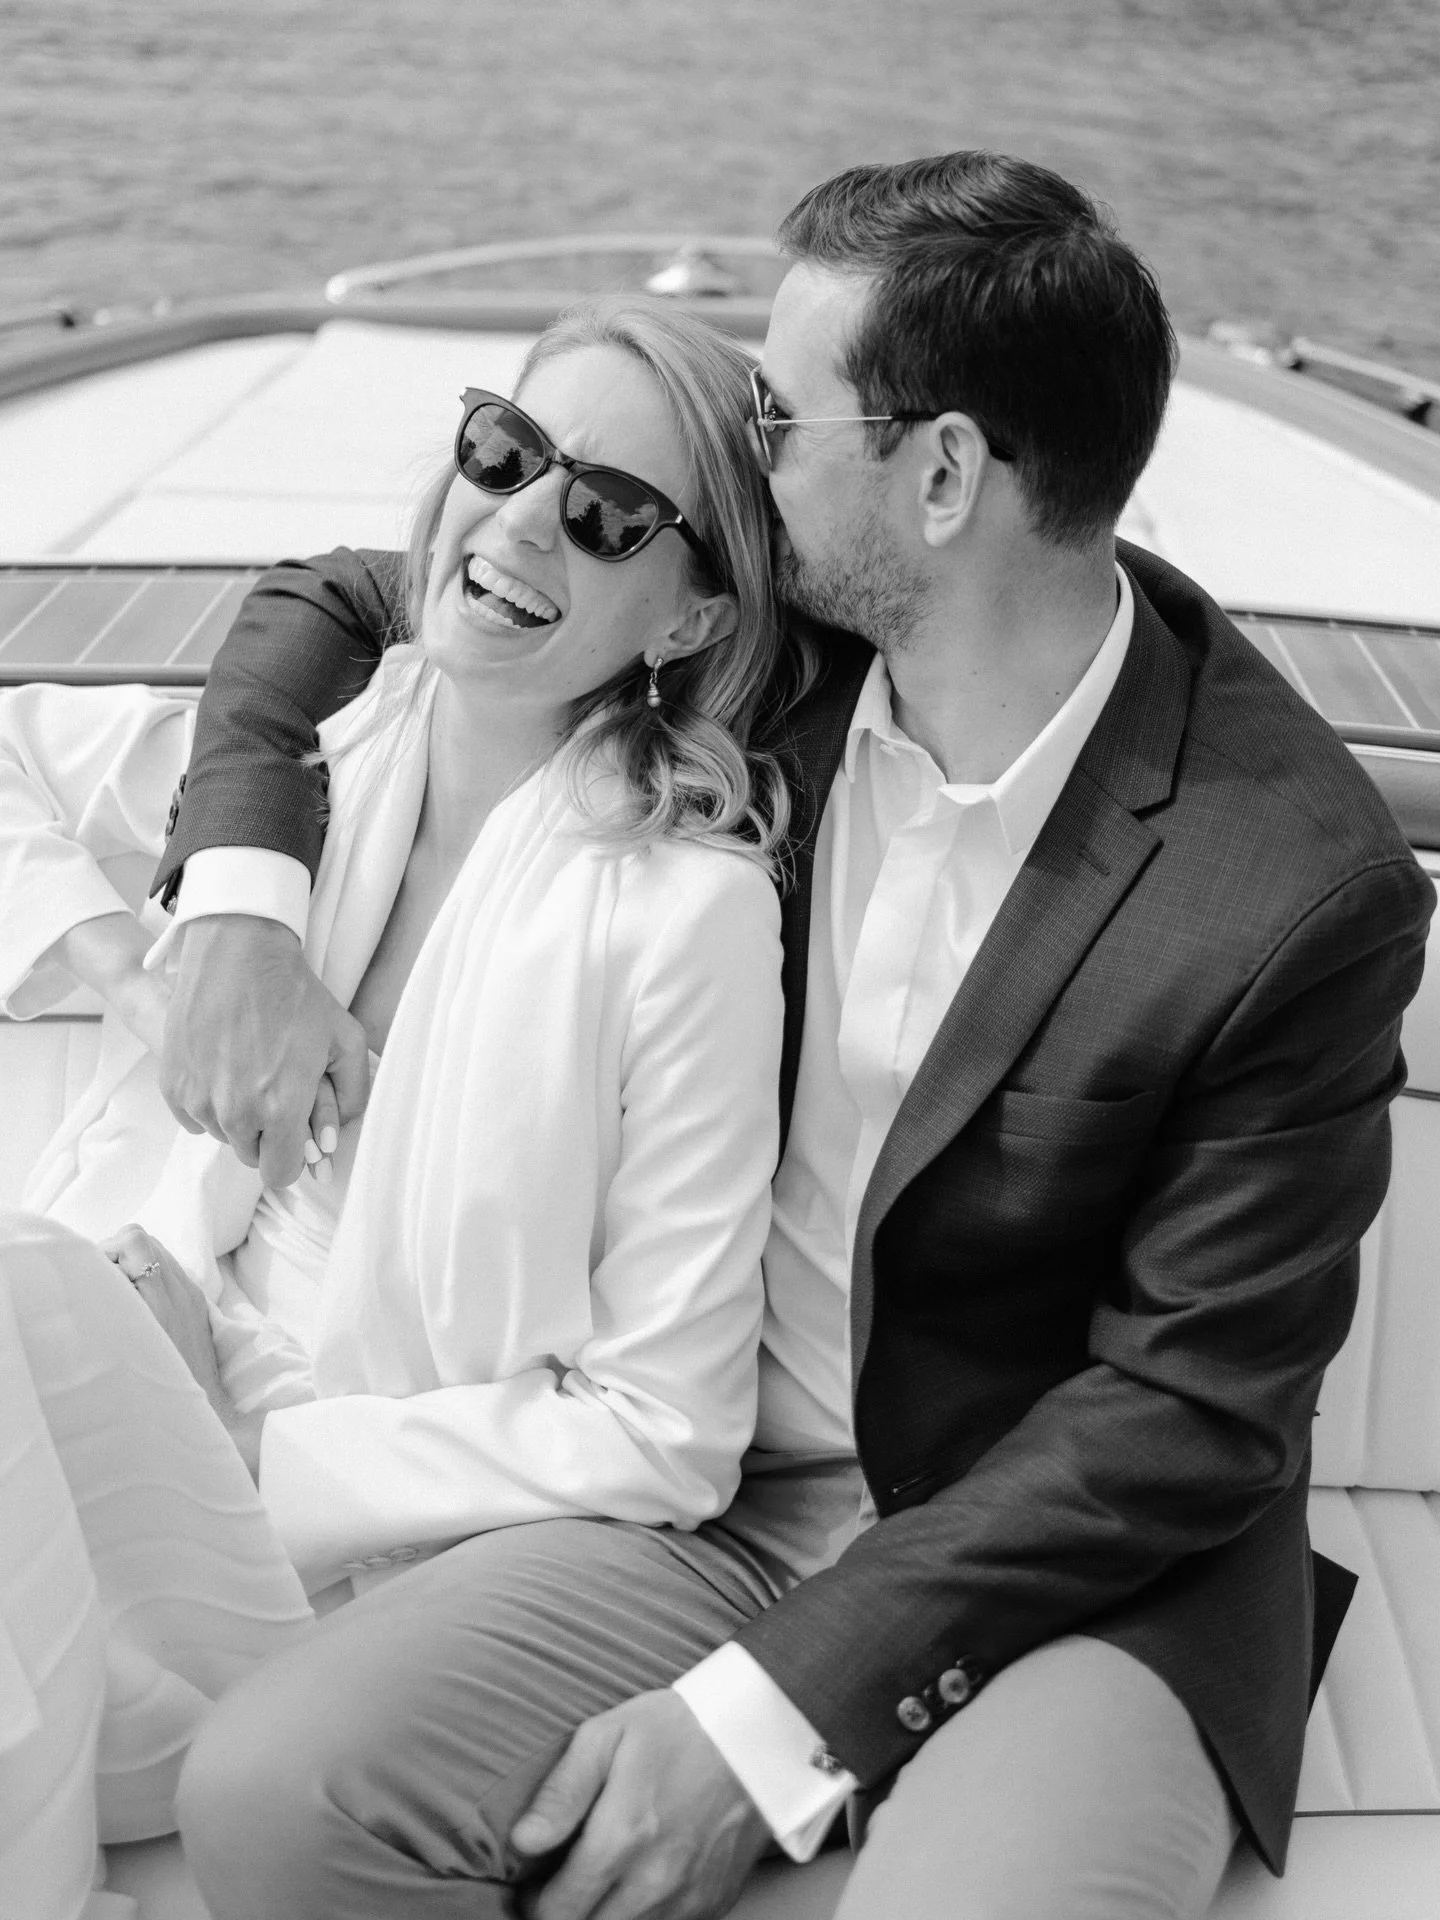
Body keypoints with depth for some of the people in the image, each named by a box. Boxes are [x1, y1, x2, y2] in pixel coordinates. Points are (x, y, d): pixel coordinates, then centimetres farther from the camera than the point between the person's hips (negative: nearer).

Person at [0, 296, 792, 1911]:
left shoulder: (689, 909, -13)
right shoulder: (308, 739, 2)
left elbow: (662, 1439, -11)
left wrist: (264, 1467, -12)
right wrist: (130, 976, -1)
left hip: (334, 1573, -4)